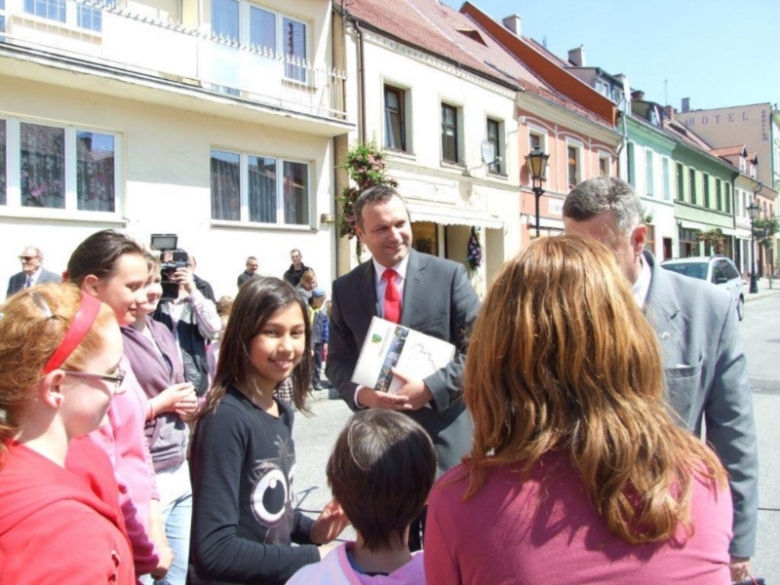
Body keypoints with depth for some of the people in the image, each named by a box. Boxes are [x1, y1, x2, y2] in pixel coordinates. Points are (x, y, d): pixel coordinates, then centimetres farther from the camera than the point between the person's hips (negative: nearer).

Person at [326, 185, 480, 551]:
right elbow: (337, 360, 8)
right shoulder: (345, 288, 5)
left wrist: (431, 388, -19)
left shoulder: (449, 275, -4)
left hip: (444, 435, -2)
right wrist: (359, 393, -13)